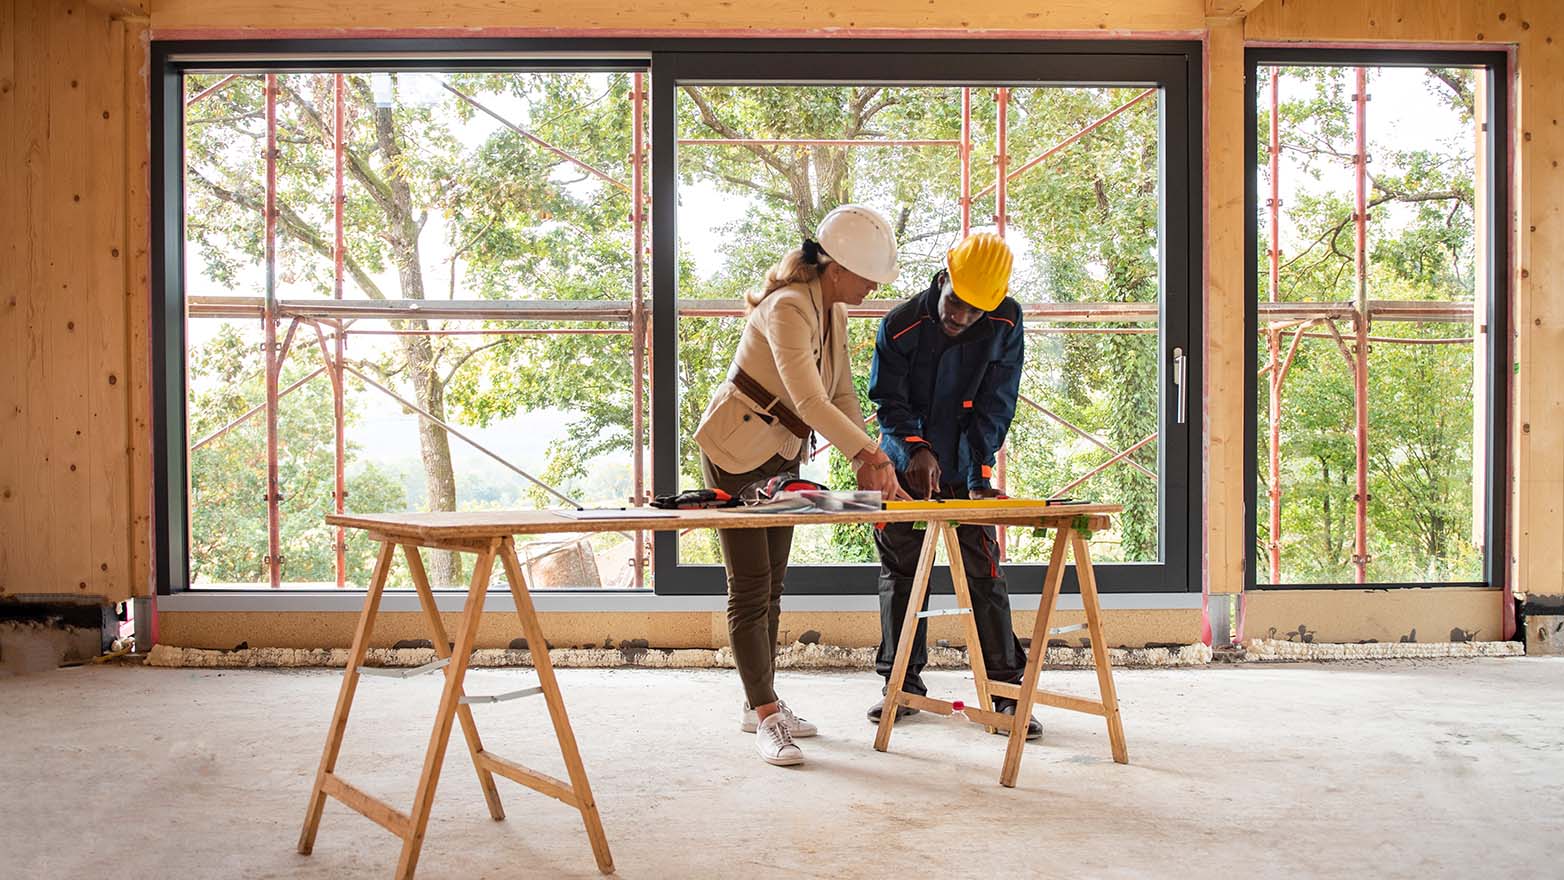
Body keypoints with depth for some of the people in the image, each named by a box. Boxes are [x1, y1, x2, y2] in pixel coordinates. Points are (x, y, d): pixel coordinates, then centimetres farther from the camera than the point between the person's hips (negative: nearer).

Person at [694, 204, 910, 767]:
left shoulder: (833, 312, 3)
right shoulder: (788, 308, -26)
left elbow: (842, 394, 3)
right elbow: (808, 398, -38)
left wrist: (864, 462, -10)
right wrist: (871, 454, -43)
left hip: (783, 456, 9)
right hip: (735, 453, -9)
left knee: (771, 585, 12)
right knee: (750, 587, -7)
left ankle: (760, 705, 21)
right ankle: (766, 718, -3)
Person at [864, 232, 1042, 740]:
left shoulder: (1006, 324, -13)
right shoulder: (900, 325, -15)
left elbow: (994, 407, -12)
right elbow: (890, 403, -12)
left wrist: (977, 472, -22)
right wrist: (915, 450, -30)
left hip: (965, 470, 0)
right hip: (904, 468, 1)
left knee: (984, 574, -4)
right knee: (899, 573, 5)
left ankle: (1006, 689, 3)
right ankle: (904, 684, 17)